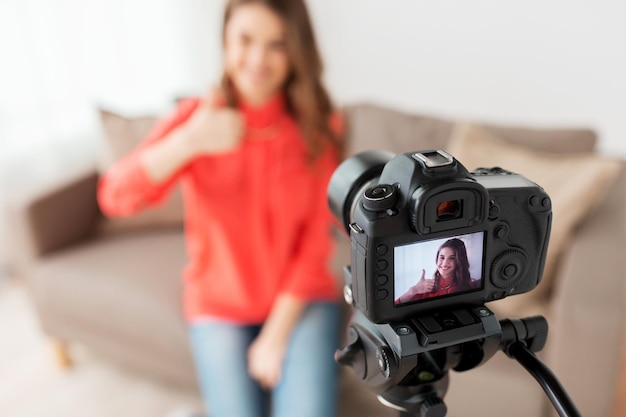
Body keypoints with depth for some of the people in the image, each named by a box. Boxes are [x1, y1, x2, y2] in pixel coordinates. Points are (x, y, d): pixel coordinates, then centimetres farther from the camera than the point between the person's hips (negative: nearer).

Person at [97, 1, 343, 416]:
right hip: (221, 305, 0)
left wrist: (276, 335, -11)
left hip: (303, 299, 0)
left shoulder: (317, 126, -8)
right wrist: (188, 143, -35)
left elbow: (315, 240, -8)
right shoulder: (196, 116, -8)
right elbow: (115, 198, -19)